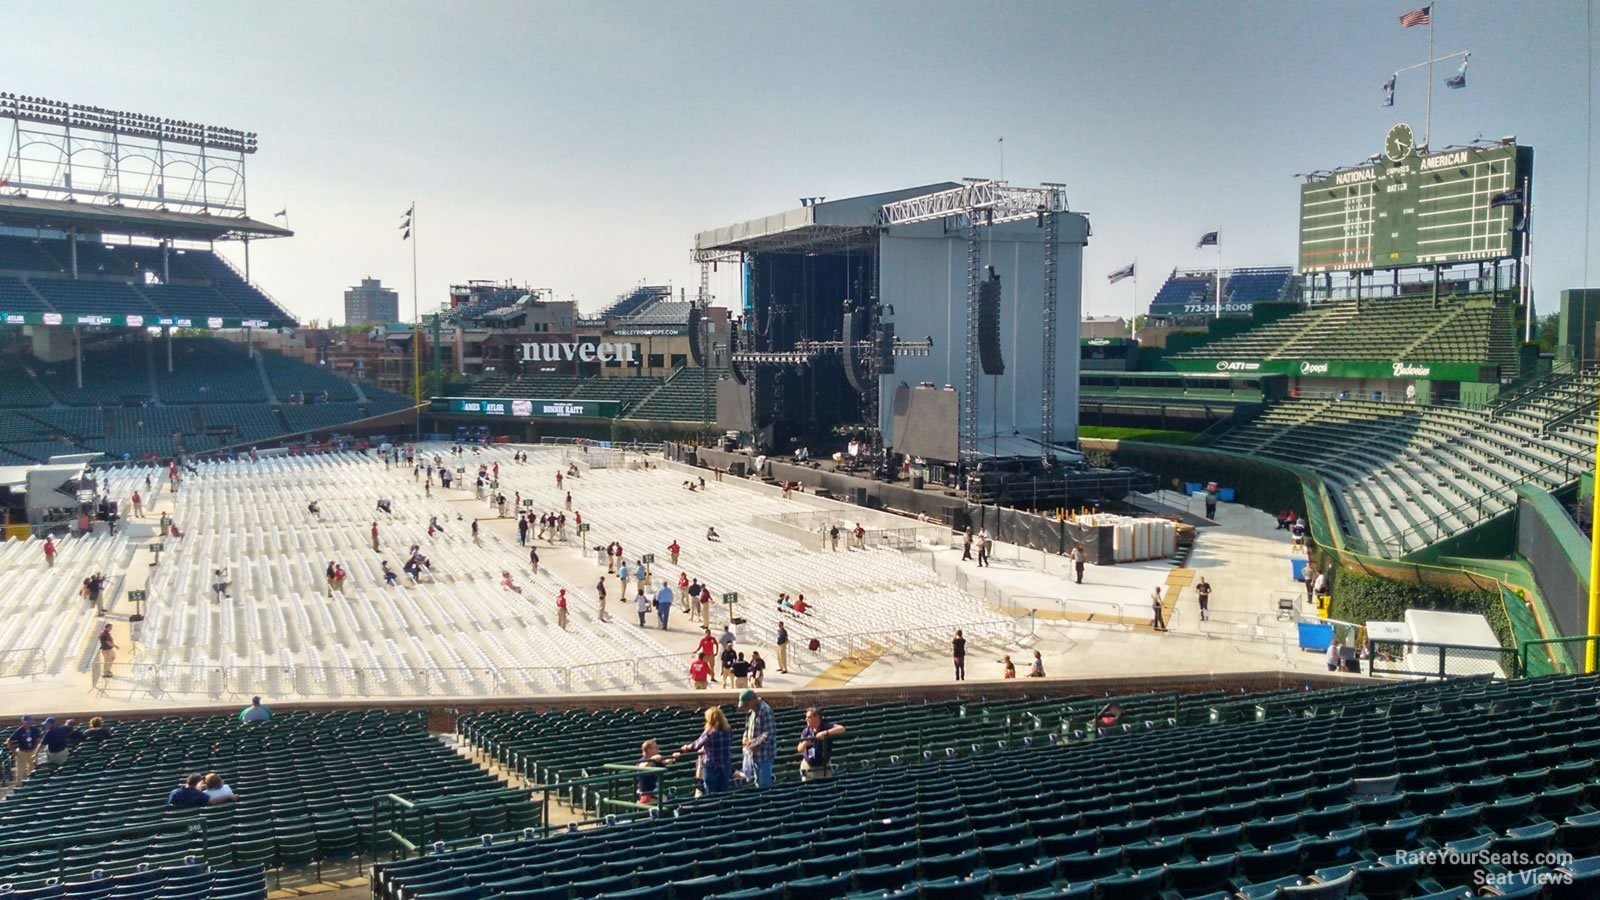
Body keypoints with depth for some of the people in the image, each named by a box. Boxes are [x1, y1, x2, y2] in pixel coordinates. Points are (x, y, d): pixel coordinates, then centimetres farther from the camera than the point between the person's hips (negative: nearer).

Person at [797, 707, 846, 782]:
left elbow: (841, 729, -25)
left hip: (824, 767, -3)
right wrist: (804, 743, -20)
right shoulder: (806, 731, 0)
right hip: (808, 767, 3)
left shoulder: (826, 727, -9)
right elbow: (799, 749, 3)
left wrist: (825, 732, -34)